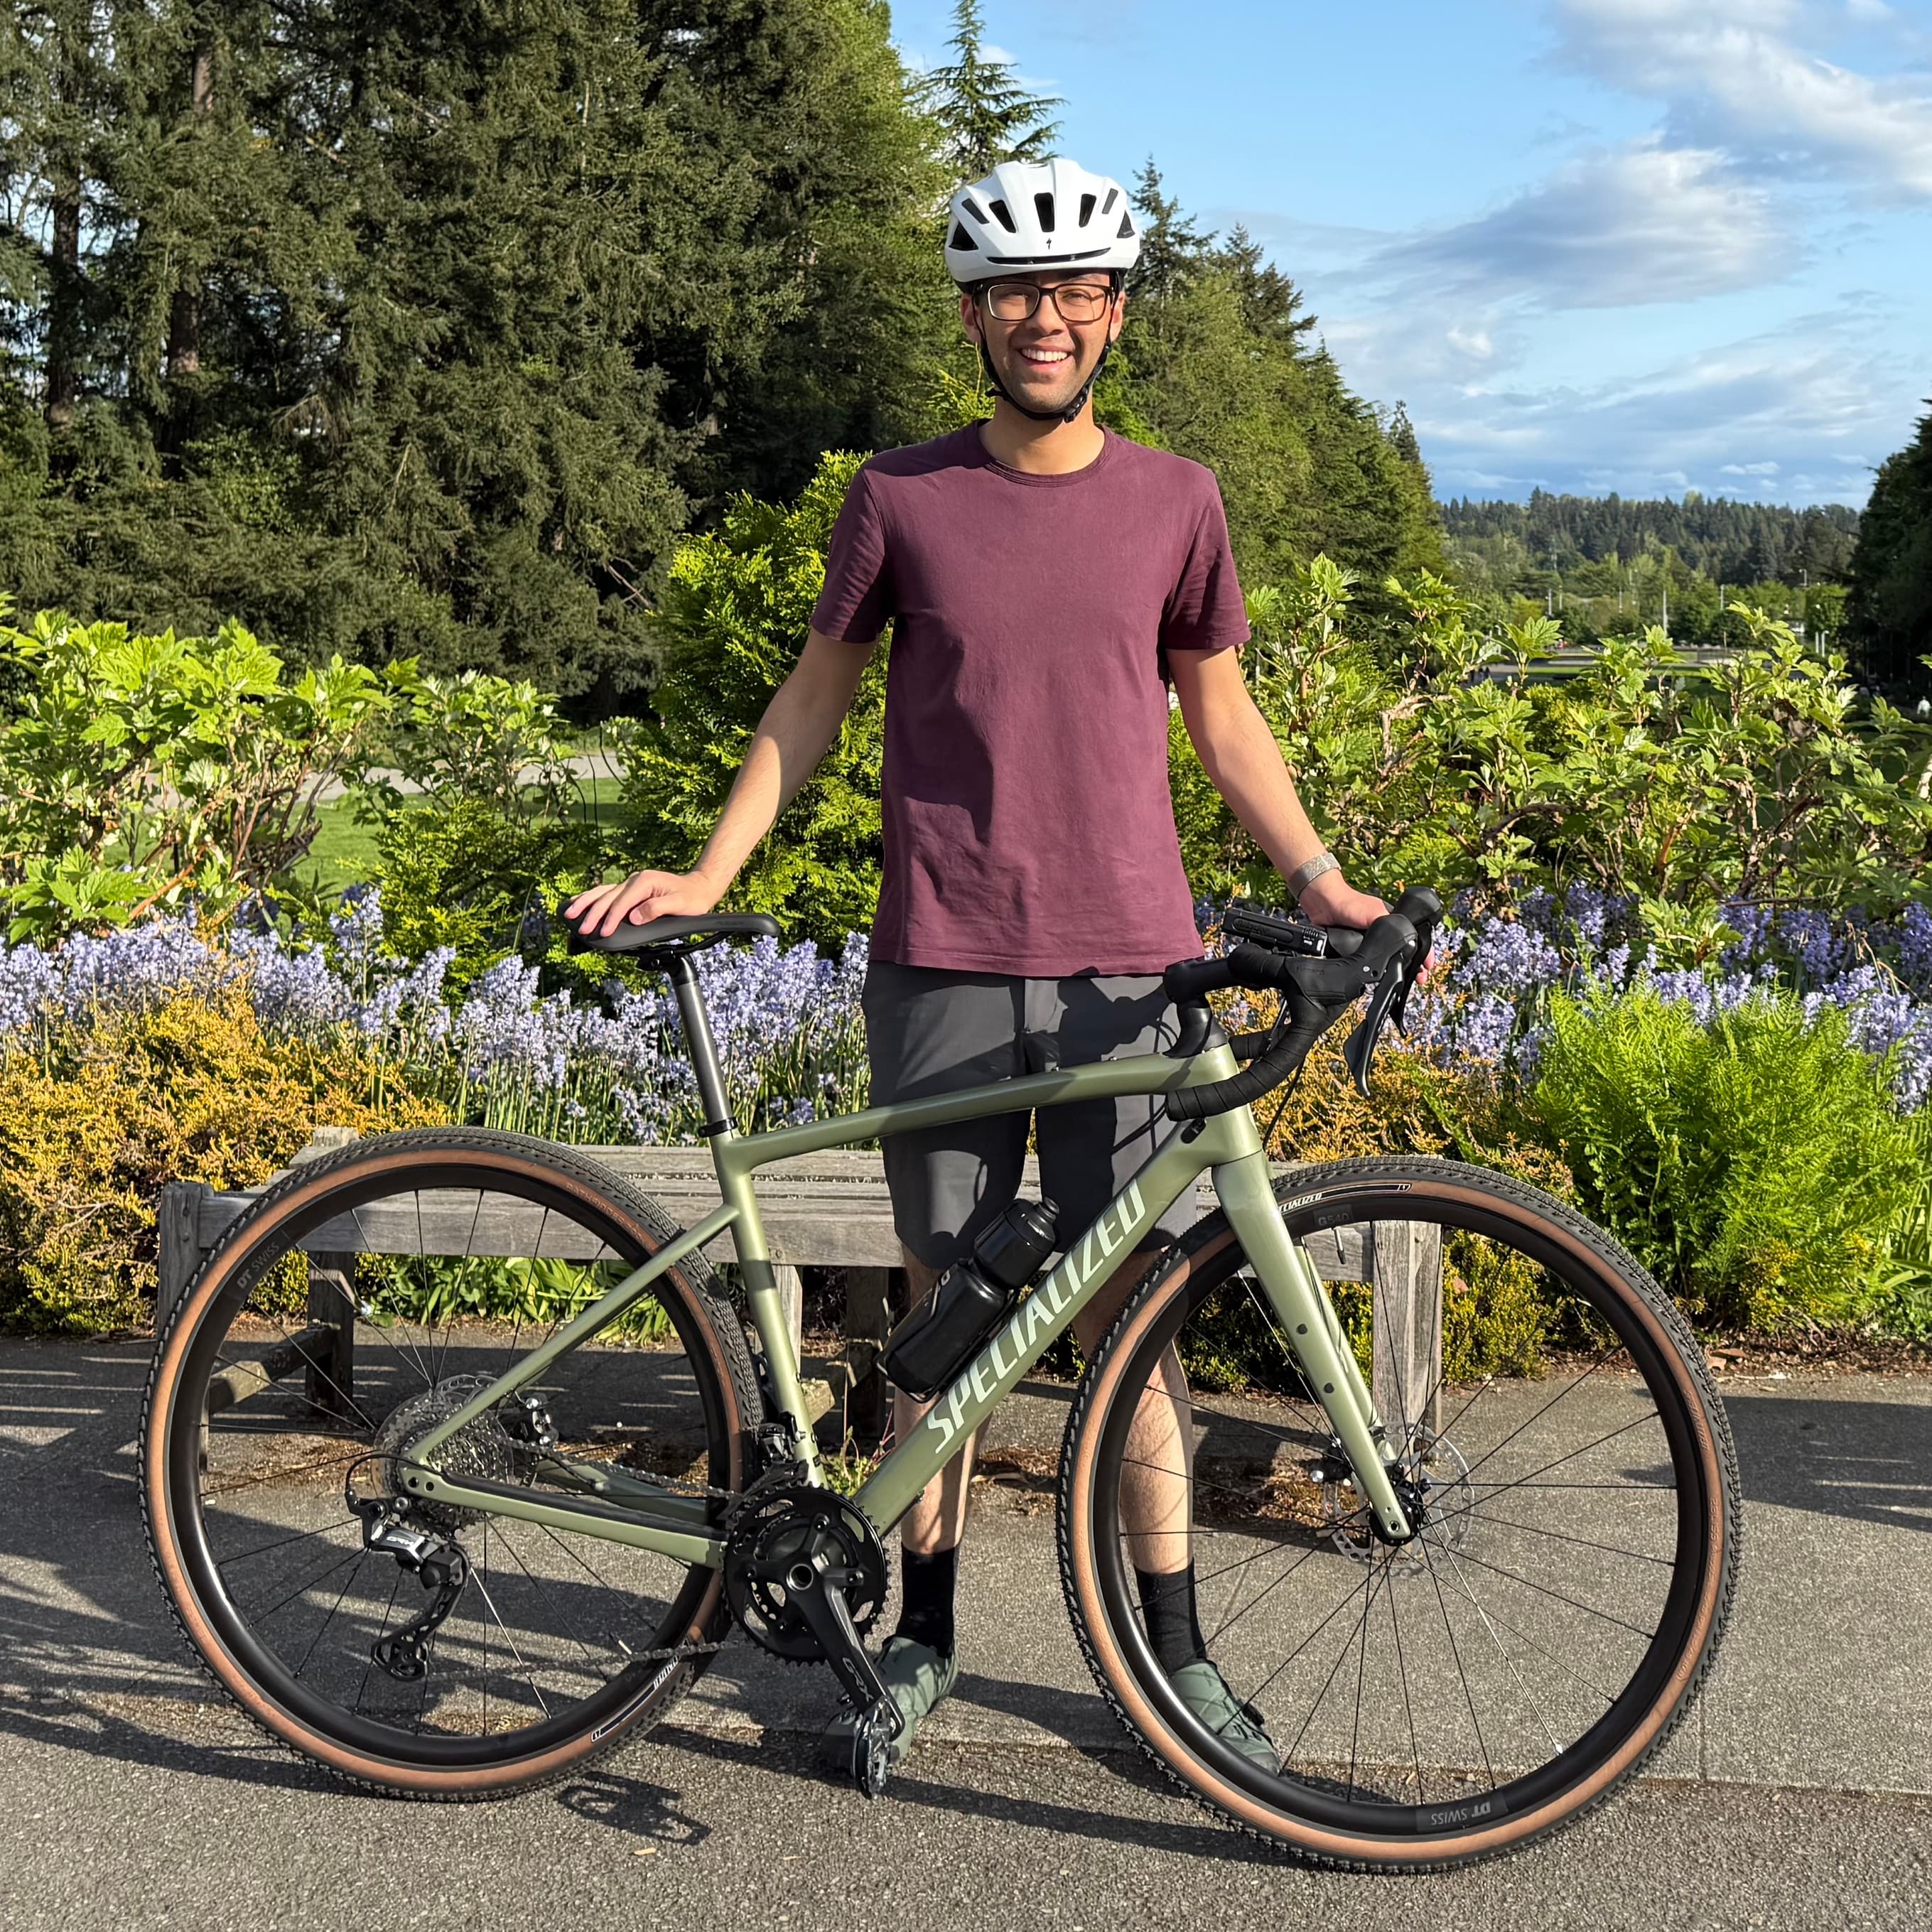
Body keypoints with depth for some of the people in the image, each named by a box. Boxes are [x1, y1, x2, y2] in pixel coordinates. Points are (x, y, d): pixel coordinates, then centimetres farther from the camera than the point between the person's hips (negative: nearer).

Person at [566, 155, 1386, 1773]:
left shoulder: (1174, 502, 6)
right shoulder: (902, 496, 3)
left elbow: (1218, 712, 13)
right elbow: (816, 696, 9)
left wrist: (1318, 879, 3)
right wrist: (707, 874, 2)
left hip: (1127, 968, 0)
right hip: (943, 967, 0)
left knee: (1127, 1306, 4)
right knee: (947, 1298, 8)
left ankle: (1175, 1652, 17)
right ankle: (925, 1633, 23)